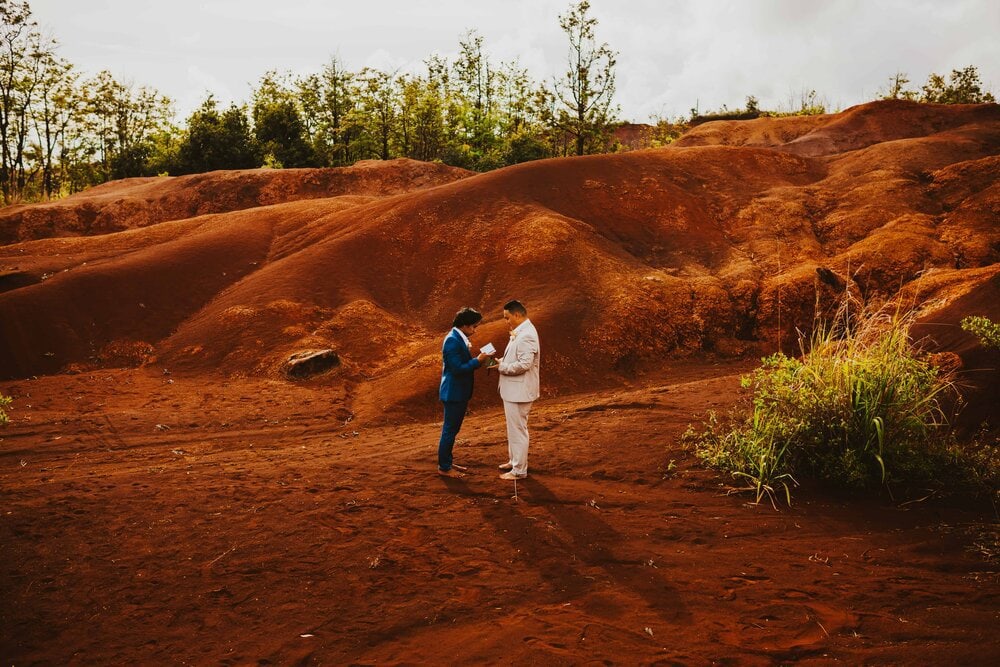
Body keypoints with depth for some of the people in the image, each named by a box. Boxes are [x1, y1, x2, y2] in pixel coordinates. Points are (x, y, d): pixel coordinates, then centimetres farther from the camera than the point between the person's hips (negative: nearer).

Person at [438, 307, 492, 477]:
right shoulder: (452, 340, -21)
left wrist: (477, 360, 5)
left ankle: (447, 462, 29)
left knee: (452, 429, 18)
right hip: (453, 393, -10)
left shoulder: (460, 338, 9)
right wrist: (478, 360, -19)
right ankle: (443, 467, 11)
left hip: (460, 392, 10)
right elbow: (457, 368, -24)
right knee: (449, 430, 1)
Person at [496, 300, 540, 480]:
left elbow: (524, 364, -28)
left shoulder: (526, 335, -22)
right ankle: (514, 461, 35)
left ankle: (519, 470, 7)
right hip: (513, 389, 11)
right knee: (513, 428, 21)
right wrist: (501, 362, 4)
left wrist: (501, 367, -18)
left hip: (519, 391, -11)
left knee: (518, 429, -2)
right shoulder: (519, 332, 11)